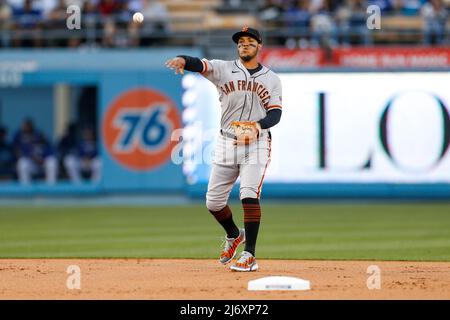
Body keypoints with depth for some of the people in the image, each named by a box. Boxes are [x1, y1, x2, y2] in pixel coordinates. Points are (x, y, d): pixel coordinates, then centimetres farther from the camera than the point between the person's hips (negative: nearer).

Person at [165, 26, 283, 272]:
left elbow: (275, 113, 1)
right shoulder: (224, 69, 6)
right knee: (214, 201, 4)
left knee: (249, 195, -18)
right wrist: (183, 60, -36)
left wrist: (258, 125, -21)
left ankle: (249, 256, -16)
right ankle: (234, 235, 35)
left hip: (257, 143, -2)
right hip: (227, 142, 2)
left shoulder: (271, 79, 8)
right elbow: (201, 65, -13)